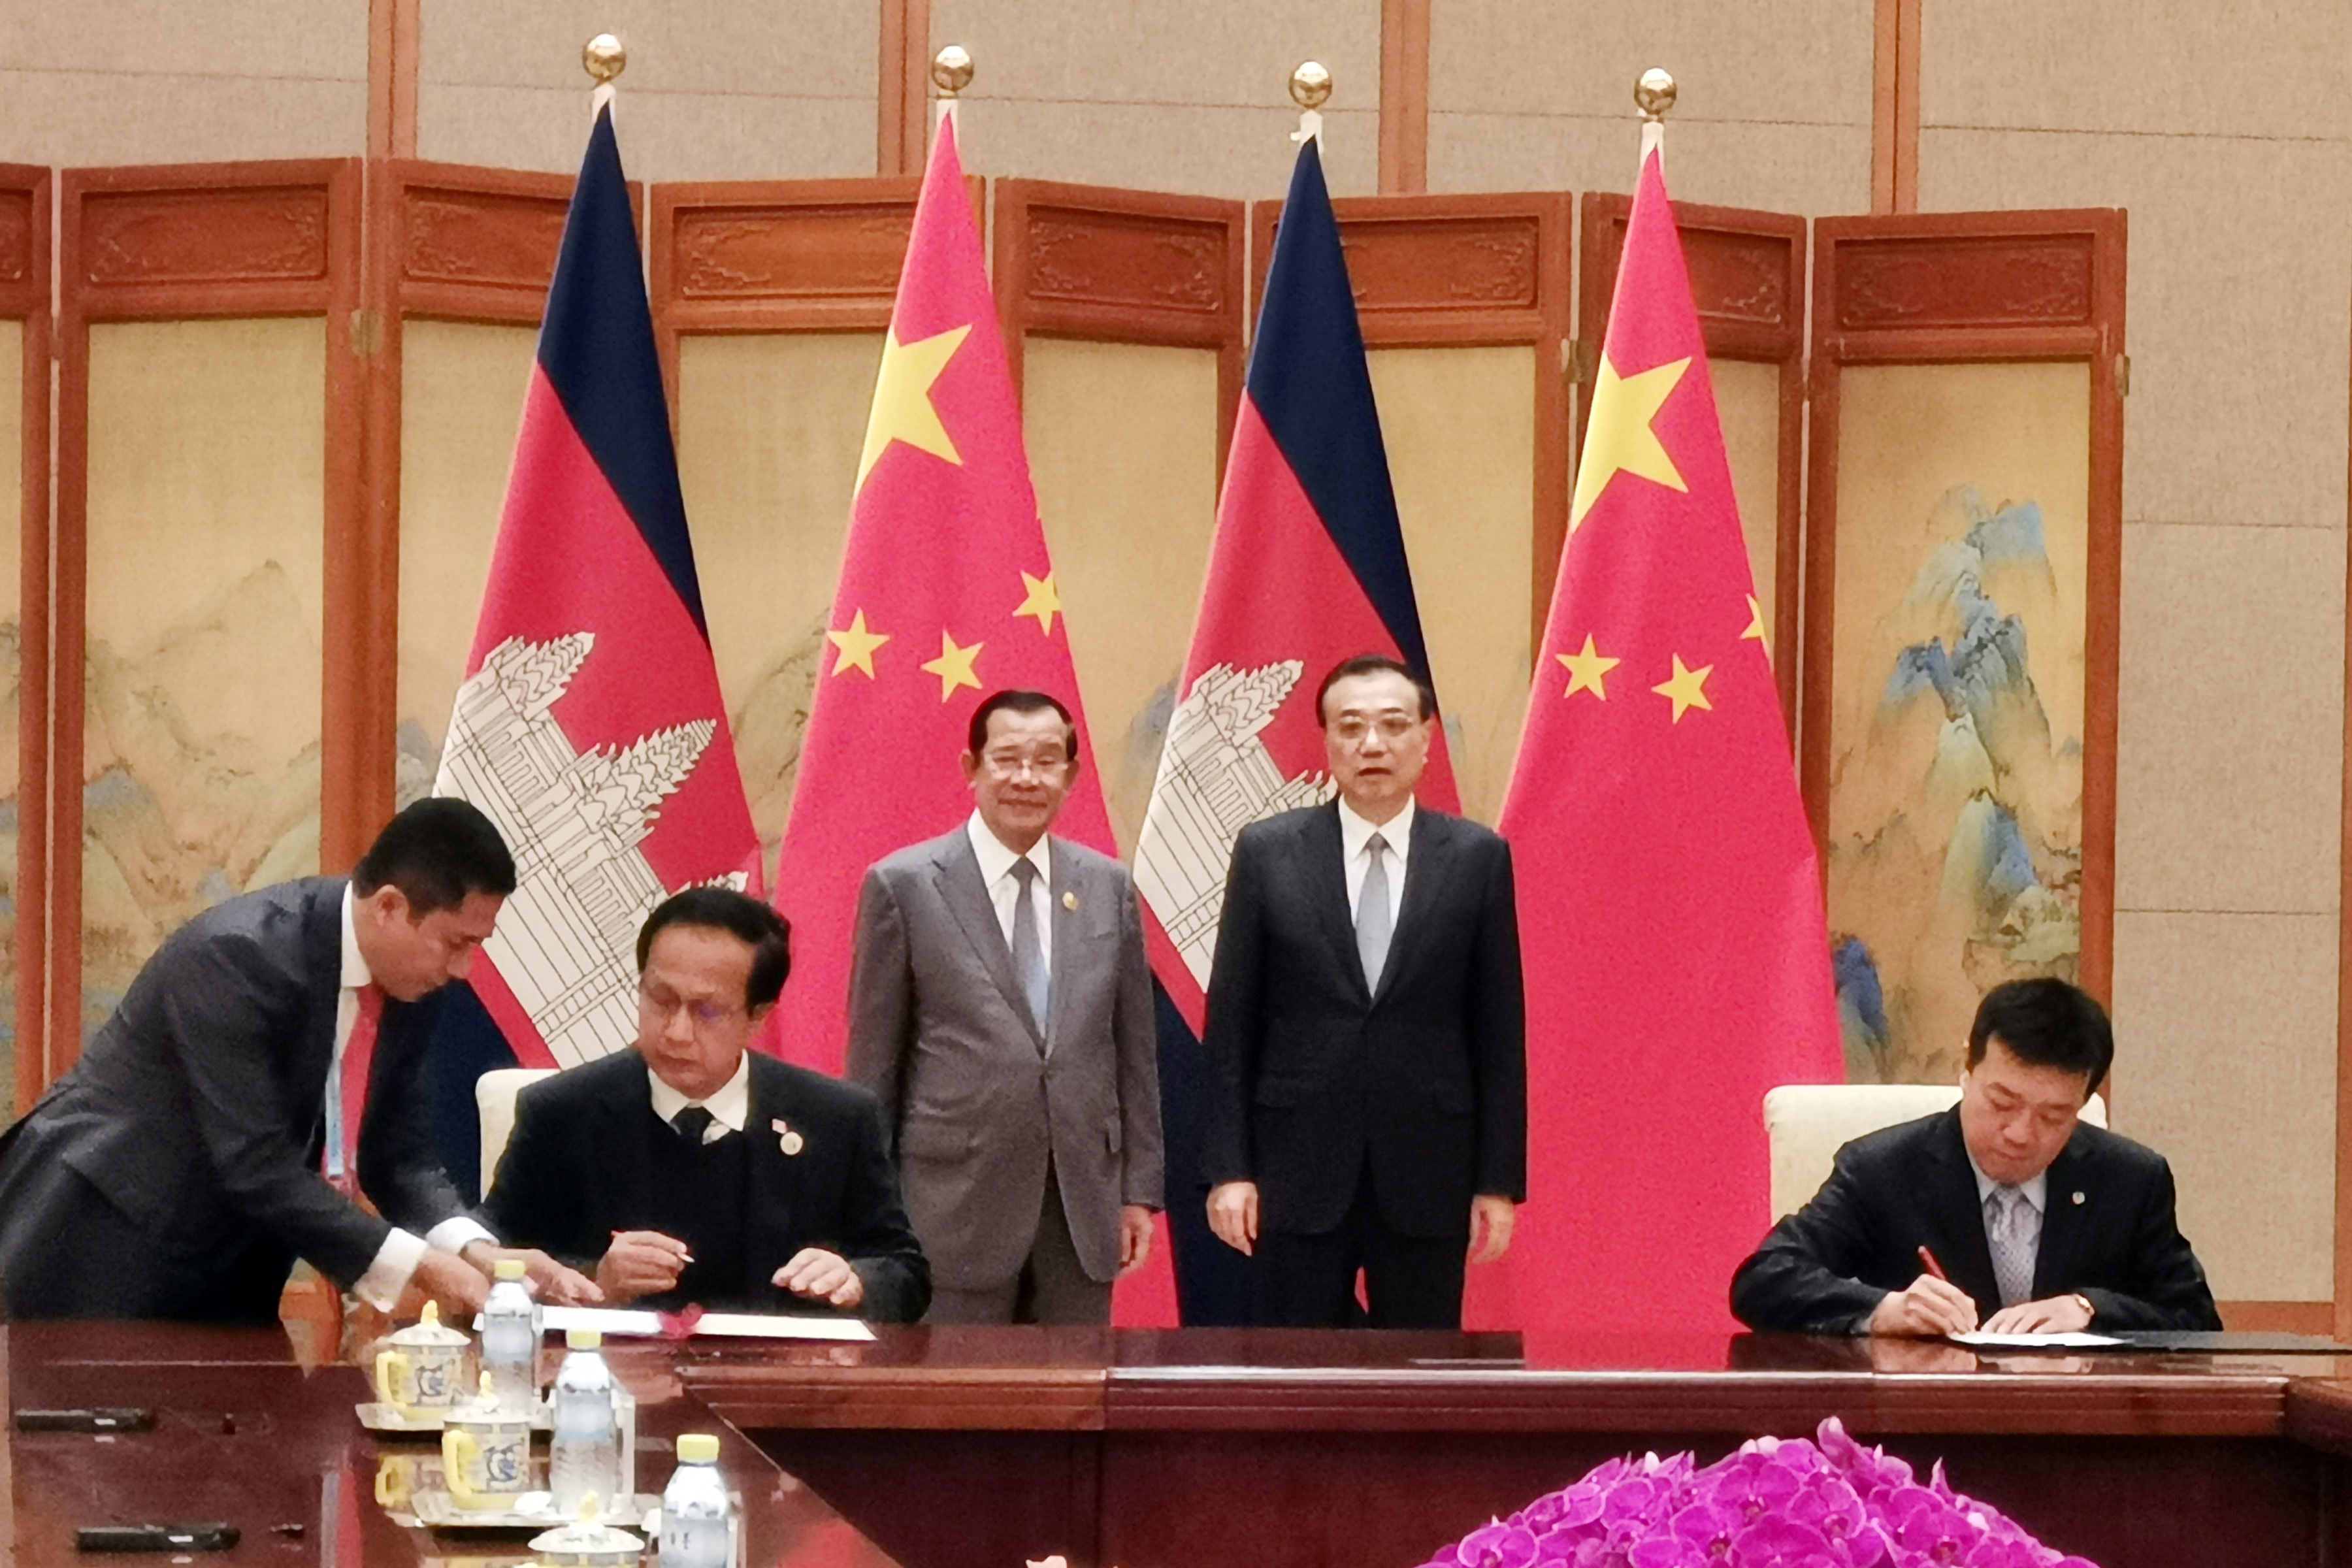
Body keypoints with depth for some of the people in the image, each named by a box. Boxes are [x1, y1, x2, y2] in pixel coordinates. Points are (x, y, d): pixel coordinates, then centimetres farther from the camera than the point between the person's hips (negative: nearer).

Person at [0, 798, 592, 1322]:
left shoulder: (413, 981, -3)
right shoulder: (236, 956, -26)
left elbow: (399, 1156, 2)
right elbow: (255, 1166, -29)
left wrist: (475, 1252, -17)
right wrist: (418, 1267, -29)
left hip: (225, 1274, 7)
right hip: (98, 1251, -7)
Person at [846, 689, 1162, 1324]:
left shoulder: (1108, 887, 9)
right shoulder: (904, 886, -1)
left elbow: (1134, 1049, 13)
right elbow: (872, 1063, 1)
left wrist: (1140, 1189, 9)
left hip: (1082, 1210, 3)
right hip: (956, 1204, -3)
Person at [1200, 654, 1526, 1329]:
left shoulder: (1477, 858, 3)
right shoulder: (1267, 852, 3)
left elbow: (1500, 1030, 4)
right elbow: (1230, 1024, 3)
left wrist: (1500, 1181, 0)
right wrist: (1227, 1168, -3)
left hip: (1426, 1179, 0)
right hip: (1297, 1174, 0)